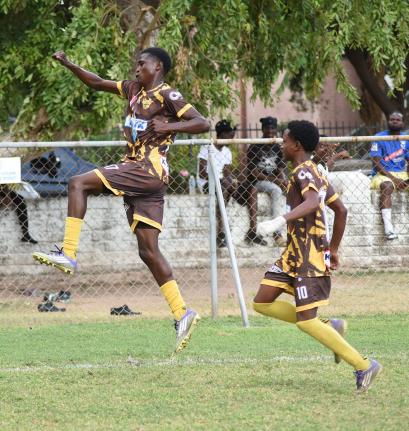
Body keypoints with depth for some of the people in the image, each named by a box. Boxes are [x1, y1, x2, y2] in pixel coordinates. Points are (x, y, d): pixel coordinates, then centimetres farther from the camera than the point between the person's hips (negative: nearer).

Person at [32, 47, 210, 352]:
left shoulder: (167, 95, -4)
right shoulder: (134, 90, 20)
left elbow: (203, 124, -11)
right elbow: (97, 83, 27)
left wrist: (169, 126, -21)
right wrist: (69, 65, 15)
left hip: (149, 169, -9)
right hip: (137, 172, 9)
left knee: (79, 183, -16)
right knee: (148, 250, 2)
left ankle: (68, 255, -21)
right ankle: (182, 314, 0)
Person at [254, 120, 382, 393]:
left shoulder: (303, 172, -13)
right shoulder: (315, 173, 17)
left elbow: (312, 201, -35)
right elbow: (341, 210, 23)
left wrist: (280, 221, -46)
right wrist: (333, 249, 27)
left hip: (309, 256, -10)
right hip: (295, 254, 10)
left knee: (306, 320, -11)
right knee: (262, 303, 5)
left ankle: (364, 366, -7)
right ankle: (330, 327, 10)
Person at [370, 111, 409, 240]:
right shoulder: (379, 138, -3)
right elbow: (377, 163, -9)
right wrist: (394, 179, -19)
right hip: (383, 174, -5)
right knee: (387, 187, -37)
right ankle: (388, 227, -49)